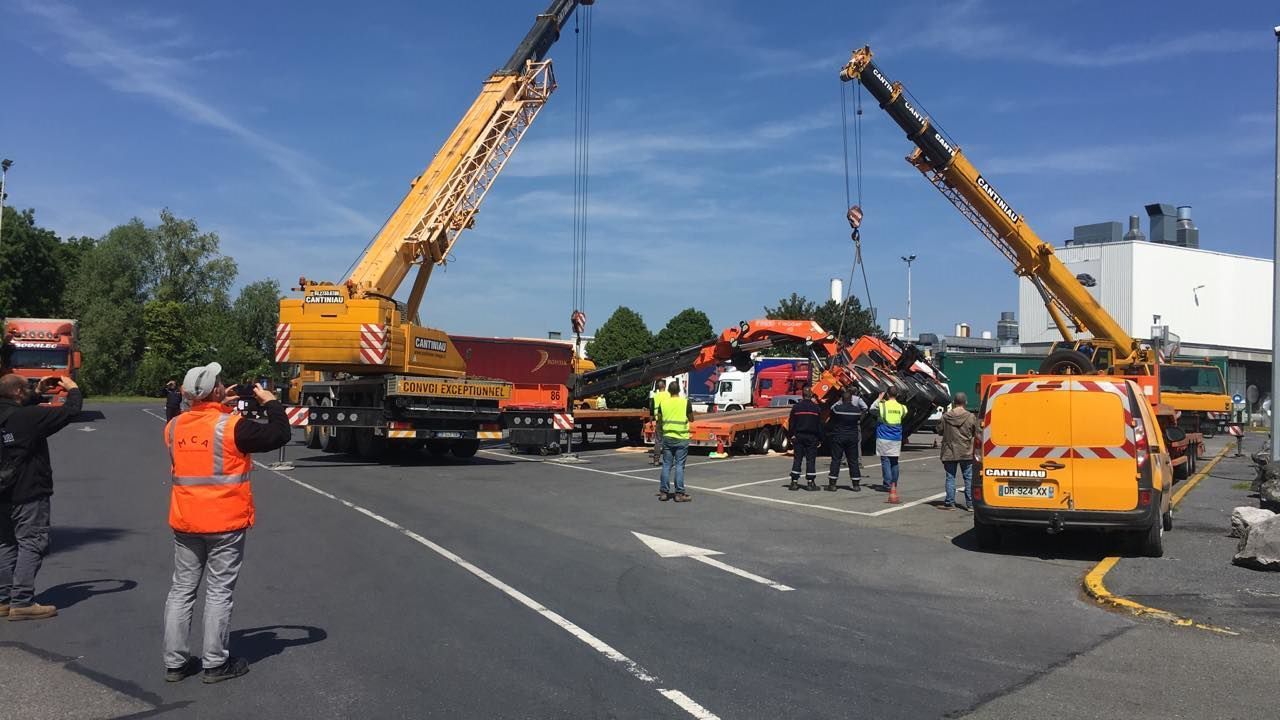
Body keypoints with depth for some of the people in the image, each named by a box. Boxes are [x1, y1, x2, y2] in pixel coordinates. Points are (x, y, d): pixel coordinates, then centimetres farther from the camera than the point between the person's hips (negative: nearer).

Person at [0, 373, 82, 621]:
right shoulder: (29, 417, -19)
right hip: (29, 495, -8)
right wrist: (73, 389, 2)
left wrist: (38, 393, 23)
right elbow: (70, 411, -16)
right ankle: (22, 602, -3)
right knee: (32, 544, -2)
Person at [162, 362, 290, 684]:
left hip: (185, 524, 5)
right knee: (219, 592, 4)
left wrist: (219, 408, 19)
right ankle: (215, 663, 11)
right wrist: (270, 402, 2)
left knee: (182, 590, 13)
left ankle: (174, 662, 19)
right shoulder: (233, 426, -16)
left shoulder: (174, 426, 2)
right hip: (225, 524, -5)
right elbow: (279, 435, -11)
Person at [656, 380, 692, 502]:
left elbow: (659, 421, 7)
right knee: (679, 466, 0)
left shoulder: (663, 403, 1)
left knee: (666, 465, 9)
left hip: (667, 437, 2)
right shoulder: (686, 402, -6)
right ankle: (679, 494, 0)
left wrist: (660, 432, 24)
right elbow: (691, 418, 5)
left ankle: (664, 492, 11)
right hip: (682, 438, -2)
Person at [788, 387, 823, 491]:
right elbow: (819, 425, 2)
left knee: (797, 459, 5)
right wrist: (820, 438, 8)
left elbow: (791, 423, 0)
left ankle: (794, 482, 2)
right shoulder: (816, 408, -1)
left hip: (798, 436, 1)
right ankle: (810, 483, 0)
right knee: (811, 460, 2)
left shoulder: (796, 407, -1)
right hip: (812, 437, -1)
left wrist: (792, 435, 6)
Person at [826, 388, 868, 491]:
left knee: (835, 459, 3)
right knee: (853, 460, 8)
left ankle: (832, 484, 1)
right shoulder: (857, 410, -4)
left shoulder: (836, 408, -10)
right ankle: (856, 484, 10)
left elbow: (832, 418, 3)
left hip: (838, 437, -2)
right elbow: (858, 420, 8)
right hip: (852, 437, 2)